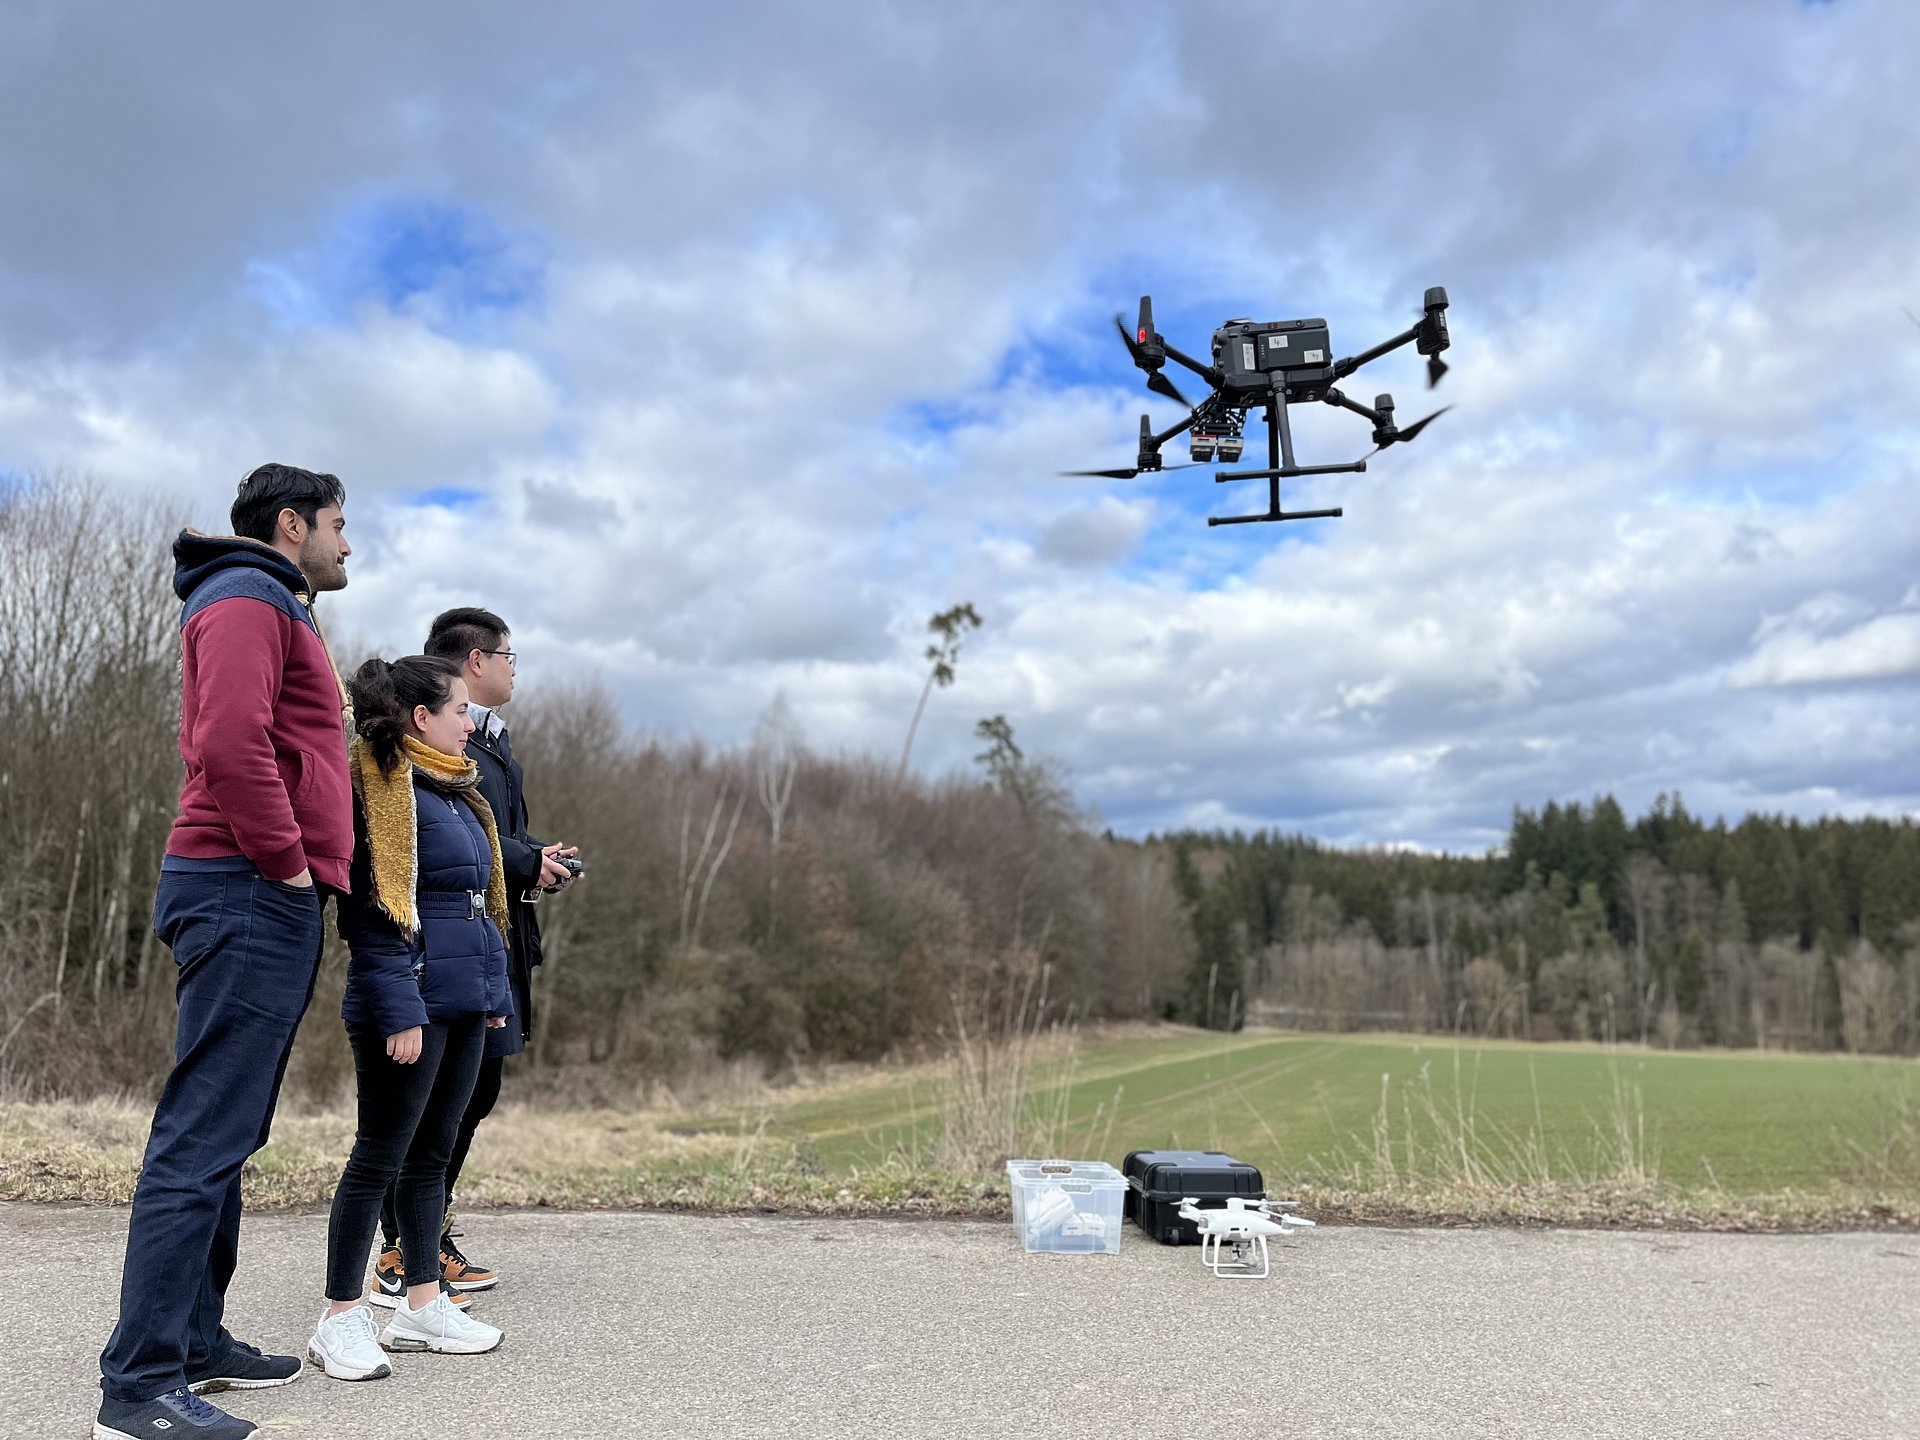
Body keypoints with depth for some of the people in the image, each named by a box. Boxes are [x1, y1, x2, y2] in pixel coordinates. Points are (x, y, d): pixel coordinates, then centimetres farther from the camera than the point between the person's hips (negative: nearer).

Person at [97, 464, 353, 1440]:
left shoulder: (274, 613, 25)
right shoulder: (248, 600, -7)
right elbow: (230, 745, -22)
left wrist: (305, 867, 15)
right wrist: (289, 862, -15)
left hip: (265, 902, 11)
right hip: (252, 894, -11)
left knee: (223, 1135, 13)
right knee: (205, 1137, -10)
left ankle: (195, 1340, 22)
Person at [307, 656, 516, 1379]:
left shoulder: (455, 791, 16)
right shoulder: (386, 789, -12)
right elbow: (375, 914, -17)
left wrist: (493, 989, 17)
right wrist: (399, 1012, -21)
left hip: (463, 1004, 9)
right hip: (413, 1001, -9)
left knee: (431, 1153, 15)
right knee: (380, 1157, 0)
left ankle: (422, 1305, 25)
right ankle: (342, 1319, 12)